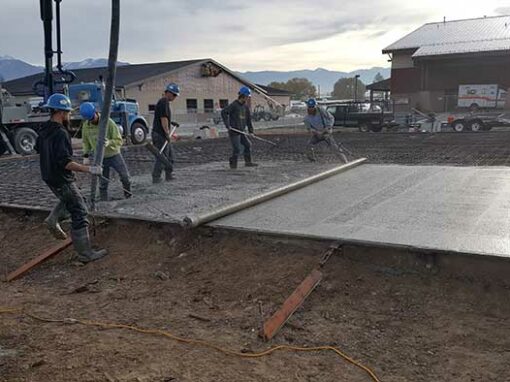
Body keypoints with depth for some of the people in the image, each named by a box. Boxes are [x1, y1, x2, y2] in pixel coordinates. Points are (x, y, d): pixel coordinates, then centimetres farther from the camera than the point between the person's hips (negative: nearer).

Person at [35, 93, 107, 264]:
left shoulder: (44, 130, 5)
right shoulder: (60, 133, -25)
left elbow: (38, 148, 24)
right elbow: (65, 162, -31)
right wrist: (89, 169, -30)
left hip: (49, 177, 9)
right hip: (62, 180, -9)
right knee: (79, 214, -3)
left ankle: (53, 220, 20)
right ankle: (85, 253, 0)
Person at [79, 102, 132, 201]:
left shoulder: (109, 122, -18)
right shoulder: (86, 126, -6)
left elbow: (119, 140, -18)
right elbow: (86, 142, 10)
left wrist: (109, 143, -37)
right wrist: (86, 156, 1)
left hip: (114, 155, -2)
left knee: (125, 177, 2)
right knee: (103, 183, 4)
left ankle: (129, 197, 25)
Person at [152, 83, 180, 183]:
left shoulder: (165, 102, 17)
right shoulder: (163, 103, -15)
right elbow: (163, 119, -22)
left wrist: (171, 123, 18)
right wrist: (167, 134, -23)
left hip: (163, 134, 11)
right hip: (161, 134, -11)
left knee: (170, 155, 15)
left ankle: (169, 175, 22)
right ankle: (156, 178, -1)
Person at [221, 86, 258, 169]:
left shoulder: (245, 106, 10)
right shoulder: (234, 105, -13)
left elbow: (248, 119, 16)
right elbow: (224, 112, -22)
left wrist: (250, 130, 9)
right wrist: (227, 125, -26)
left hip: (241, 132, 8)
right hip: (233, 131, -8)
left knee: (248, 145, 9)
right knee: (237, 149, -9)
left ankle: (248, 162, 19)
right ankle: (233, 164, 6)